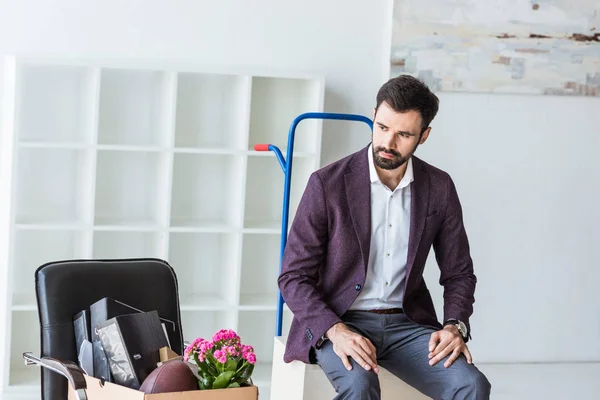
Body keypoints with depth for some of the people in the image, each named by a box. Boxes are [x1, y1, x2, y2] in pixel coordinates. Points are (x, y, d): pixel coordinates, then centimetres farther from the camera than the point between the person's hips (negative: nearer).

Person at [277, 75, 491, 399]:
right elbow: (293, 277, -8)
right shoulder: (328, 183, -9)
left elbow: (458, 272, 11)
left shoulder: (439, 188, 1)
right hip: (334, 323, -3)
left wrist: (455, 326, -10)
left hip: (405, 323, 3)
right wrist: (336, 331, -25)